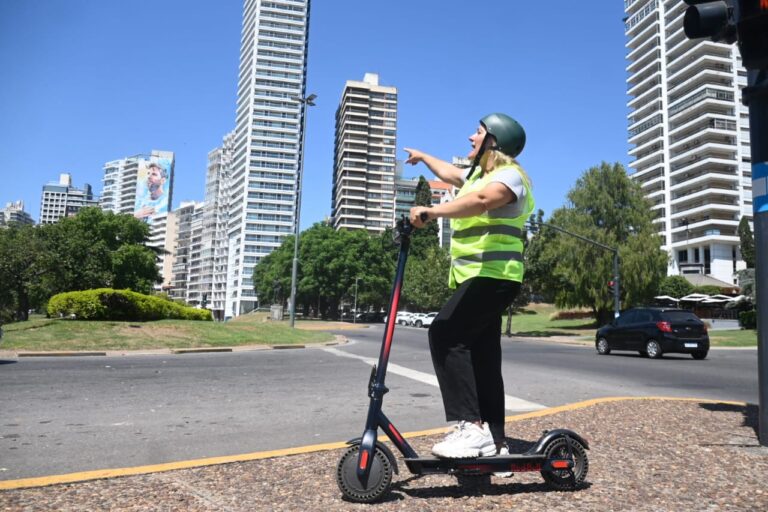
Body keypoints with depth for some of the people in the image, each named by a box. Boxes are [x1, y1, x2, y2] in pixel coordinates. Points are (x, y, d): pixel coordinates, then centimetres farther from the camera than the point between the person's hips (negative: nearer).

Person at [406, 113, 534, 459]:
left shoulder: (509, 174, -7)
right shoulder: (479, 173, 23)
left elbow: (481, 200, -30)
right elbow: (451, 174, 44)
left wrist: (432, 211, -37)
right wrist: (422, 157, 58)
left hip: (493, 275, -10)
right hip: (478, 276, 10)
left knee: (445, 334, -24)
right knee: (482, 358, 7)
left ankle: (472, 427, -25)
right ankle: (493, 441, 12)